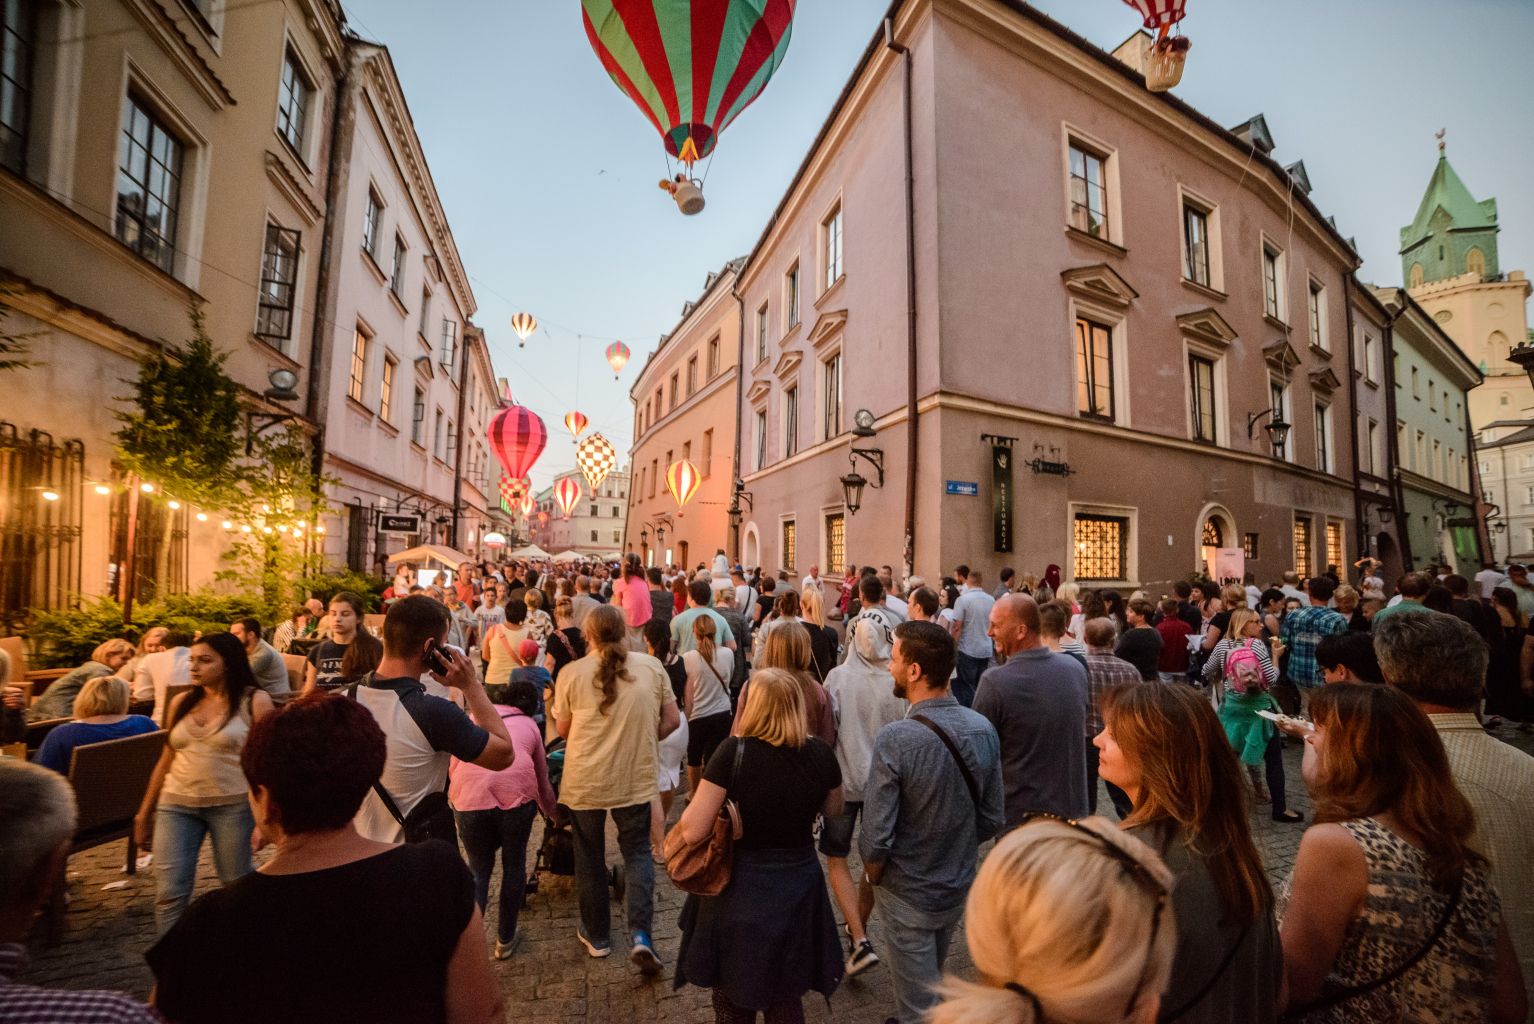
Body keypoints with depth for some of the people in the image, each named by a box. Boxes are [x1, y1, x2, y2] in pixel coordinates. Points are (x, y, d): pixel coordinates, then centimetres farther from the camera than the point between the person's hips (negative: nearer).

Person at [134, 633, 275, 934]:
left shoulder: (254, 701, -6)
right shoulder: (181, 703, 8)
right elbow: (166, 760, 17)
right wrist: (144, 813, 18)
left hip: (232, 805, -4)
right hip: (176, 804, 4)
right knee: (169, 894, -1)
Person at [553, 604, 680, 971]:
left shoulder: (572, 673, -11)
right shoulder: (652, 667, -7)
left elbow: (563, 729, 1)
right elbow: (672, 720, -3)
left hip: (586, 782, 0)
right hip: (636, 778, 1)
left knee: (590, 857, 19)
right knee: (637, 852, 18)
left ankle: (596, 936, 35)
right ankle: (641, 934, 6)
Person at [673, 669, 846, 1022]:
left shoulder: (733, 751, -24)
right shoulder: (821, 754, -14)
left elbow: (693, 831, -21)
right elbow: (833, 811, 5)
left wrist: (694, 801, -3)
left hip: (740, 891, -2)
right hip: (798, 886, 3)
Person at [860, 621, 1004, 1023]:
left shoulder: (895, 739, -31)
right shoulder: (983, 729, -15)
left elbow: (876, 838, -25)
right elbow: (993, 820, -4)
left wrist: (869, 882, -4)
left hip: (908, 896, -5)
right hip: (960, 887, 5)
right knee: (931, 980, 31)